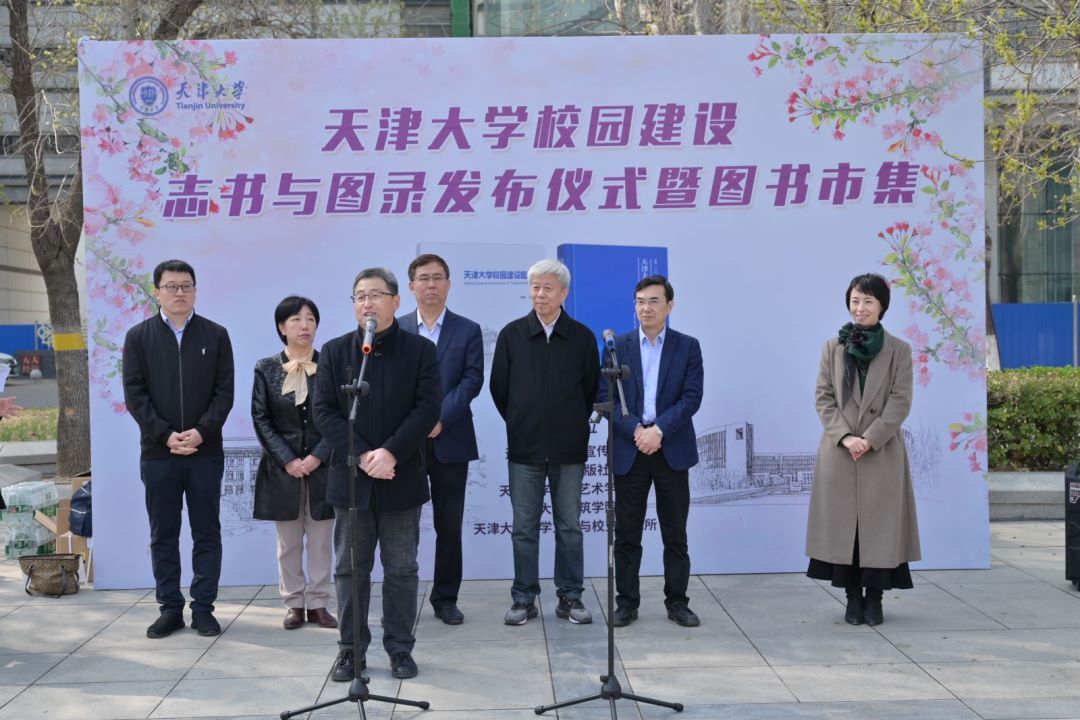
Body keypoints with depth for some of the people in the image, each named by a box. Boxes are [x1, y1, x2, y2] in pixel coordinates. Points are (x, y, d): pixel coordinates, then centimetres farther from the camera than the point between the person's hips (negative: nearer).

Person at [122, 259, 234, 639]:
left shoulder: (216, 335, 5)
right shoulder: (138, 337, 5)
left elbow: (225, 392, 0)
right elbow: (134, 394, -1)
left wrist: (201, 432, -14)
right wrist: (166, 436, -12)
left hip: (206, 452, 0)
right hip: (158, 453, 0)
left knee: (207, 533, 4)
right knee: (163, 535, 7)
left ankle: (203, 607, 12)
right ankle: (170, 608, 15)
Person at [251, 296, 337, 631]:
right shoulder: (266, 368, 2)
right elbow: (261, 419, -1)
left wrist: (317, 457, -12)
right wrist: (288, 460, -11)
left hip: (322, 467, 0)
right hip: (283, 468, 0)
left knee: (321, 541, 5)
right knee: (288, 543, 8)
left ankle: (318, 603, 15)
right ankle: (294, 604, 18)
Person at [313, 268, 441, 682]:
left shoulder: (420, 350, 0)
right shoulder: (334, 351, 4)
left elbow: (428, 408, -8)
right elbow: (324, 411, -2)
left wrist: (391, 452, -18)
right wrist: (361, 455, -14)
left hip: (402, 477, -1)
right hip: (350, 477, 1)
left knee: (402, 569, 7)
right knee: (350, 569, 8)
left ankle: (400, 648, 18)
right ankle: (351, 648, 18)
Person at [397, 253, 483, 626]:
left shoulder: (468, 330, 5)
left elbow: (472, 380, -5)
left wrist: (440, 417, -16)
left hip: (450, 440, 0)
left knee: (449, 525, 6)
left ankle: (446, 598, 18)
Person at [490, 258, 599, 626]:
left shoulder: (582, 337, 1)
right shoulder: (512, 335, 1)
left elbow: (592, 389, 8)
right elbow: (498, 387, 8)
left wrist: (572, 424, 9)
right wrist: (520, 422, 10)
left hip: (569, 449, 0)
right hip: (524, 448, 0)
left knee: (570, 526, 7)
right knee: (524, 527, 6)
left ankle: (570, 597, 17)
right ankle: (524, 599, 15)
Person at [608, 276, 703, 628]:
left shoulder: (688, 346, 4)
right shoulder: (617, 346, 5)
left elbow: (691, 397, -5)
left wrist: (658, 430, -16)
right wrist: (636, 430, -15)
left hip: (672, 450, 0)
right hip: (629, 449, 0)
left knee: (675, 533, 6)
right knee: (627, 533, 5)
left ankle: (677, 602, 16)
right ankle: (627, 602, 14)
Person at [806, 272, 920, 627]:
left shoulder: (899, 350, 2)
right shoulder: (832, 348, 6)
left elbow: (900, 401, -4)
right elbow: (824, 398, 2)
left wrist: (870, 438, -14)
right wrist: (845, 437, -12)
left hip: (883, 452, -1)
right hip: (839, 452, 1)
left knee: (880, 524, 1)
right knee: (843, 523, 3)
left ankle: (874, 599, 11)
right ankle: (853, 597, 13)